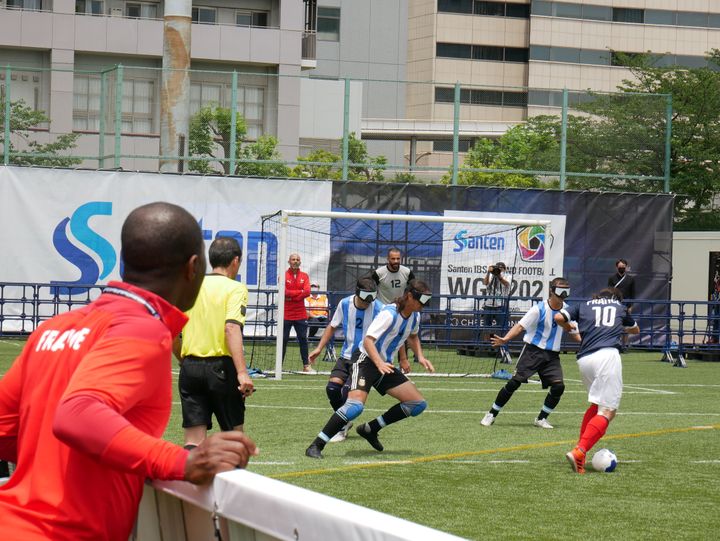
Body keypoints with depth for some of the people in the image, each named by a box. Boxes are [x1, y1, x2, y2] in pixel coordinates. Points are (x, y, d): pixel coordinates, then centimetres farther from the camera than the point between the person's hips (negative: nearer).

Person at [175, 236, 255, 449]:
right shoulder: (235, 289, -5)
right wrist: (242, 372, -26)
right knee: (234, 433, 13)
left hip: (190, 366, 4)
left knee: (194, 441, 2)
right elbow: (231, 328, -20)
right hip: (221, 366, -4)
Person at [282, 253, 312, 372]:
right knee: (283, 340, 1)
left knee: (303, 339, 5)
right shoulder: (284, 276, 0)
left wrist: (292, 296, -14)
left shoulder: (304, 276, 8)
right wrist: (300, 292, -10)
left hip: (300, 315, 2)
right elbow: (285, 292, -14)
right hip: (286, 315, -2)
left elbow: (307, 292, -7)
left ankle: (306, 365, 10)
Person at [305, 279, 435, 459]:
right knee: (356, 405, -30)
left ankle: (370, 430, 12)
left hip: (385, 366, 9)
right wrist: (379, 363, -41)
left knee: (418, 404, 2)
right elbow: (368, 340, -28)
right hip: (366, 361, -9)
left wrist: (420, 357, 11)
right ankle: (316, 446, -24)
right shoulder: (389, 314, -21)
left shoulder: (415, 316, 4)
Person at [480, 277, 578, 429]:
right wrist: (505, 339, -31)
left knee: (558, 386, -13)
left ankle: (541, 419, 5)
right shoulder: (539, 309, -12)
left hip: (552, 355, 4)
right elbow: (520, 326, -16)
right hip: (533, 350, -4)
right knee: (514, 382, -10)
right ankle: (492, 414, 3)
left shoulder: (567, 310, 3)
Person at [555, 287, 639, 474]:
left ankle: (581, 450, 14)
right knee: (607, 411, -7)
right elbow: (636, 329, 45)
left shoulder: (584, 305, 26)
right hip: (607, 354, -4)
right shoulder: (620, 307, 28)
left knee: (597, 405, 24)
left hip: (584, 359, 4)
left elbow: (559, 317, 12)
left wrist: (570, 329, 33)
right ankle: (579, 452, -25)